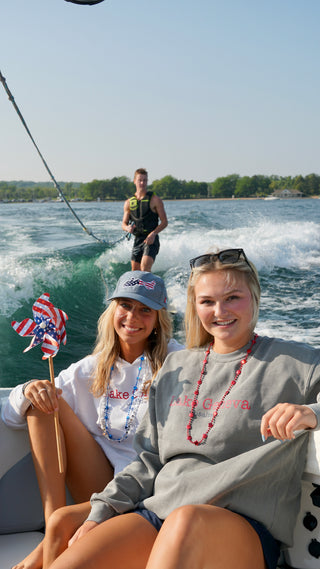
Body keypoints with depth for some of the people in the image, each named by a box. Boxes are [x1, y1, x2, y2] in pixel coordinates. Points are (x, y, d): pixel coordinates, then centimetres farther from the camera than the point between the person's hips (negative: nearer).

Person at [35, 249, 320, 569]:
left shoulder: (293, 363, 3)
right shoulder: (176, 366, 18)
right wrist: (100, 512, 6)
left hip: (245, 527, -3)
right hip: (158, 507, 4)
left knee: (186, 521, -38)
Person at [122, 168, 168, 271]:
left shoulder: (155, 200, -1)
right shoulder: (129, 203, 10)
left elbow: (164, 222, -2)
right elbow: (124, 224, 14)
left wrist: (153, 233, -18)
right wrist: (127, 228, -11)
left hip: (151, 239, -4)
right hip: (137, 239, 5)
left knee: (145, 267, -23)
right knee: (135, 271, 6)